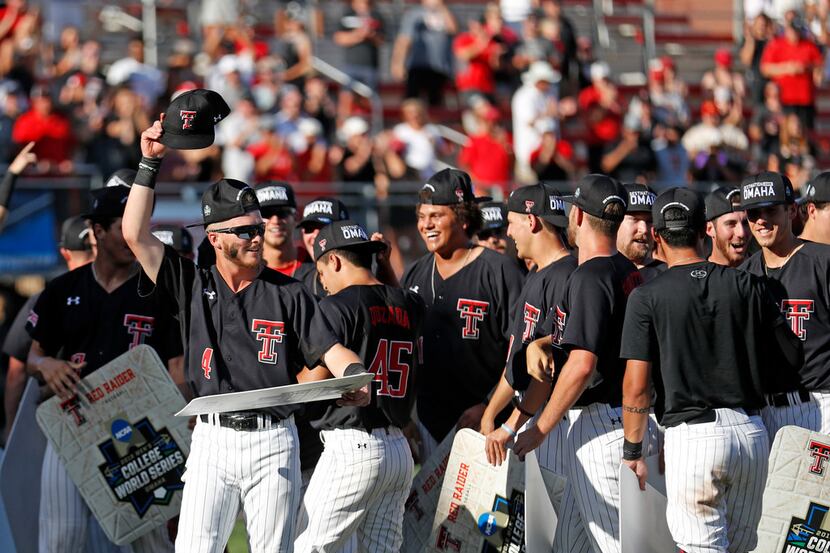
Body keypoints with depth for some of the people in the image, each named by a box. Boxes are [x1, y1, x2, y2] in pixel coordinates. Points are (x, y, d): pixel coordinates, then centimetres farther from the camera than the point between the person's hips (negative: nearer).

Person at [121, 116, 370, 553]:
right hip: (212, 440, 0)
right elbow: (136, 235, 1)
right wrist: (150, 163, -3)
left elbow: (329, 349, -1)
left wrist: (354, 377, -24)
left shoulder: (288, 293, 6)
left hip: (273, 443, 0)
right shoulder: (192, 285, 7)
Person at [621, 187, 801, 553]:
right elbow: (793, 355, 7)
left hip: (692, 436, -4)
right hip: (752, 432, 4)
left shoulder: (647, 297, -3)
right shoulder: (747, 286, 6)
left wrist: (632, 451, 3)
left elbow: (637, 387, -7)